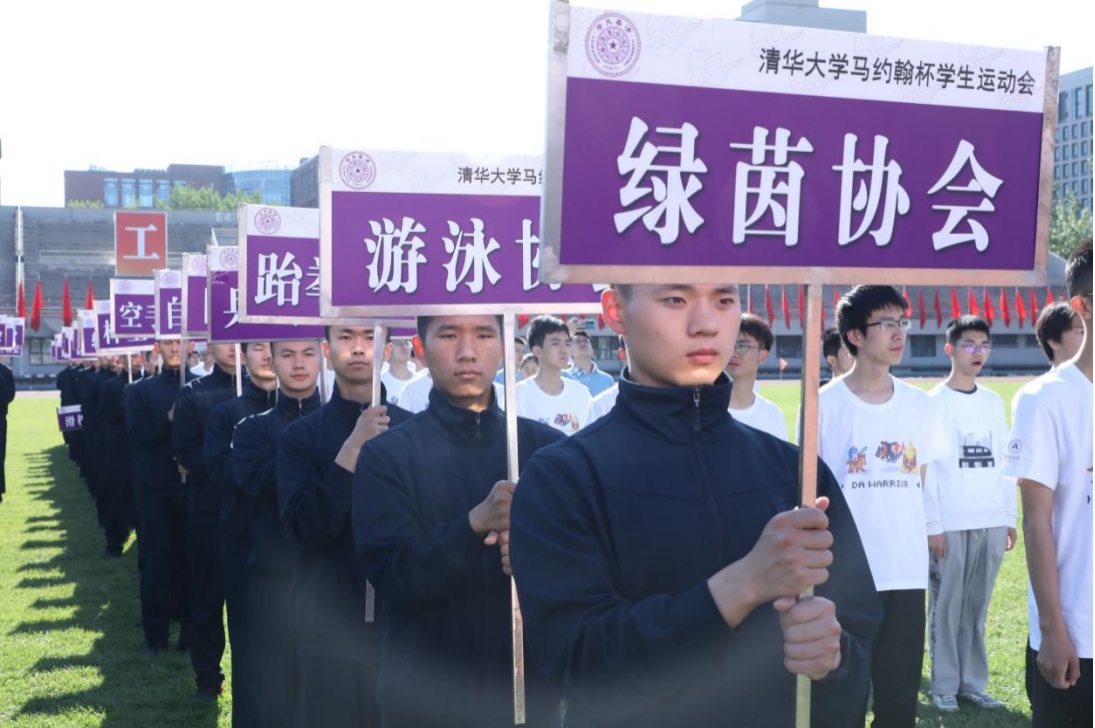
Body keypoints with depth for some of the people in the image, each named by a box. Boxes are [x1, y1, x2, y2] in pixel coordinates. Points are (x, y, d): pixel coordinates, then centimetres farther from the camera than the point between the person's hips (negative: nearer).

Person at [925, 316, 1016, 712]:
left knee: (976, 608, 9)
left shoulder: (993, 401, 12)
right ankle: (944, 686, 10)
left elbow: (1004, 462, 14)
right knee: (946, 606, 1)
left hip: (991, 523, 4)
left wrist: (1009, 517, 10)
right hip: (950, 523, -4)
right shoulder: (934, 402, -3)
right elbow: (923, 466, -6)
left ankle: (972, 683, 18)